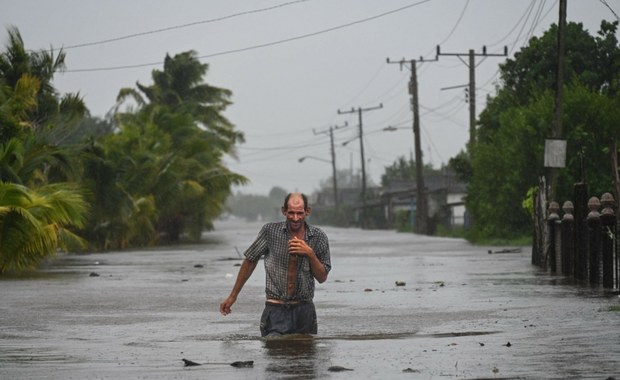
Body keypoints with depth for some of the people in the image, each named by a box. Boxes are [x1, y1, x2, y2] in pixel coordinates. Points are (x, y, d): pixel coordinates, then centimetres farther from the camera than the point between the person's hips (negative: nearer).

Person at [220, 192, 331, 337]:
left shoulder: (318, 237, 2)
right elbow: (250, 261, 8)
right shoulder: (270, 231, -2)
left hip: (304, 310, 2)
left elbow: (322, 278, 6)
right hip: (276, 310, -2)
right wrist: (233, 296, 11)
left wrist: (310, 254, -11)